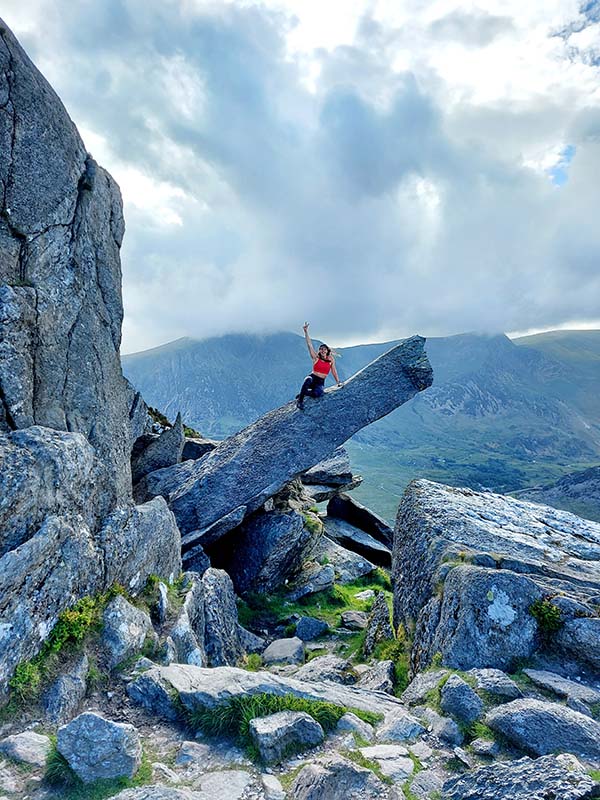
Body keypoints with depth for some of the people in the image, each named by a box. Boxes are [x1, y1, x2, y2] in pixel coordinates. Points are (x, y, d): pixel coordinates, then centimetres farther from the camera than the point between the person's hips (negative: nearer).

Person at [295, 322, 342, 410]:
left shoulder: (331, 360, 5)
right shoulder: (316, 357, -1)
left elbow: (334, 371, 16)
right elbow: (309, 345, -7)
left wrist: (338, 382, 17)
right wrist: (306, 331, -14)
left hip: (321, 383, 1)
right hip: (312, 378, -1)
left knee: (317, 393, -35)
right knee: (308, 379, -42)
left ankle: (302, 393, -6)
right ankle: (300, 400, -32)